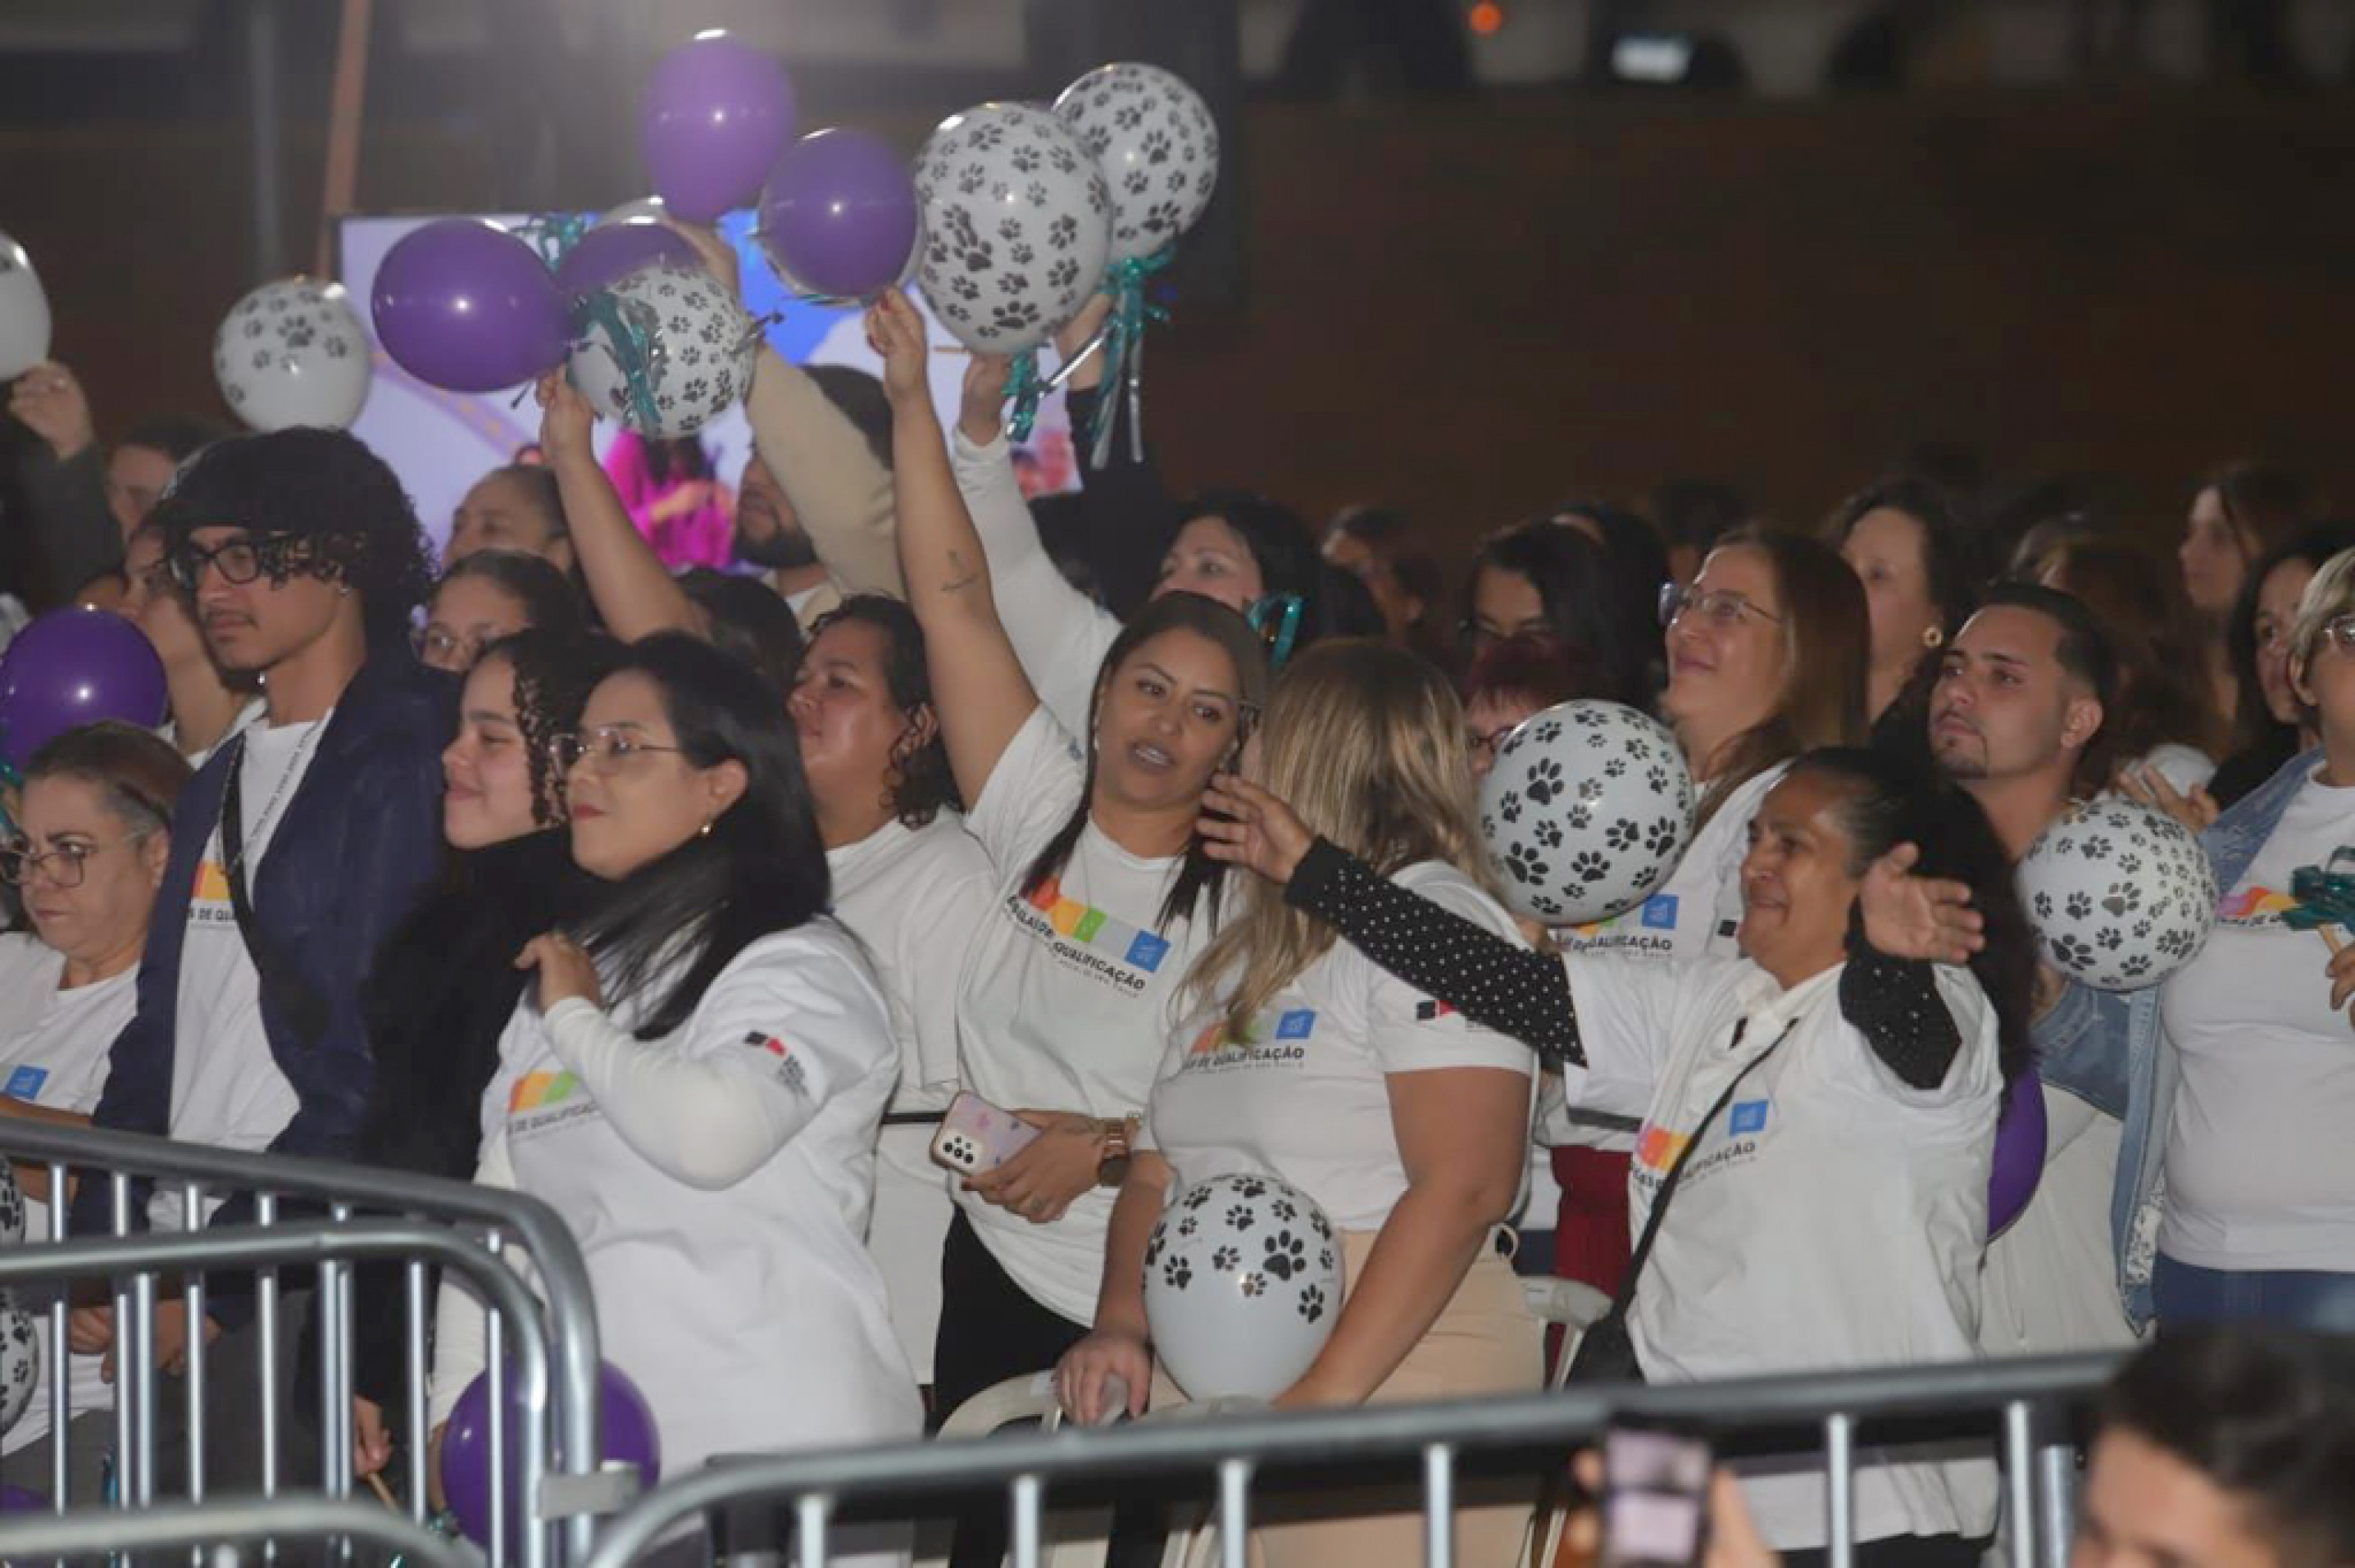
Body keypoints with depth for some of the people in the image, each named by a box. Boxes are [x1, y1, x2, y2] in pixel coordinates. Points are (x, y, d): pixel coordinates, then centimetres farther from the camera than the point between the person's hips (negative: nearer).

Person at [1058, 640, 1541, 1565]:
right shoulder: (1239, 955, 22)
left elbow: (1465, 1186, -16)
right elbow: (1158, 1175, 21)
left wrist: (1326, 1394, -21)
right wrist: (1121, 1324, 1)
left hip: (1394, 1374, -7)